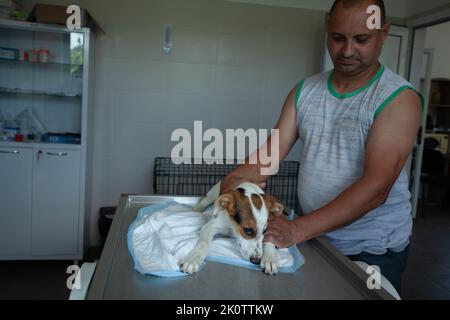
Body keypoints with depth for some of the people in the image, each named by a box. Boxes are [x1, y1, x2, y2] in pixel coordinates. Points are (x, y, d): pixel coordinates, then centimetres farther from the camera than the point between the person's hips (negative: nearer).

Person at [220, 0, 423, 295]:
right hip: (314, 239, 4)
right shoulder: (305, 91, 1)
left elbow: (376, 186, -25)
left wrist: (298, 230, -33)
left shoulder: (399, 98, -15)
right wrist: (238, 178, -26)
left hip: (373, 250, -4)